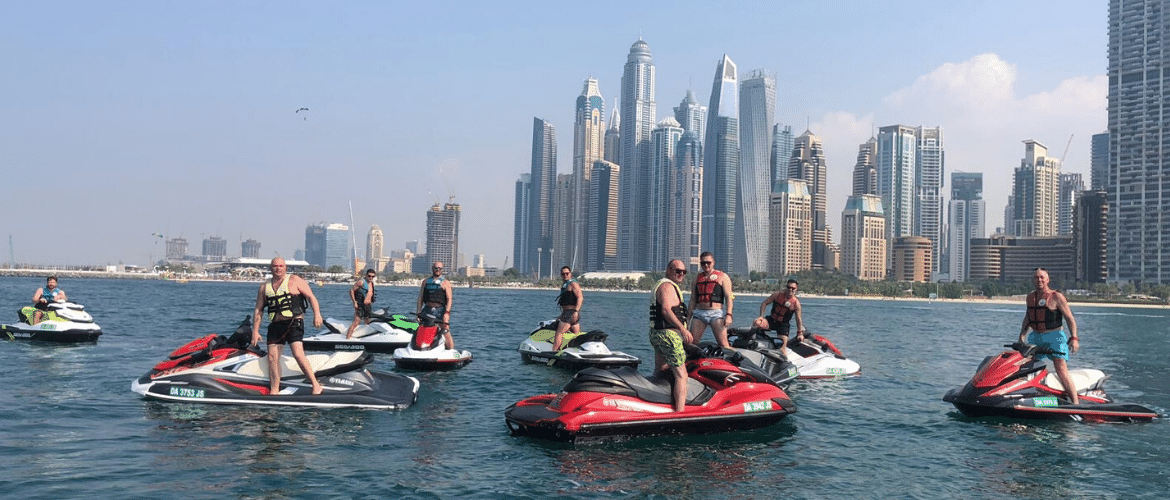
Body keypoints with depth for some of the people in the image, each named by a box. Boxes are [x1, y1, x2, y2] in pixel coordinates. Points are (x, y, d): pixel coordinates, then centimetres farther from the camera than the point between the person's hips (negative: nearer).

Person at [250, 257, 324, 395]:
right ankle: (274, 391, 4)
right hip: (275, 325, 5)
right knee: (272, 357, -3)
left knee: (298, 354, -17)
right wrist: (255, 331, 11)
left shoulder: (294, 280, 3)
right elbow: (258, 310, 17)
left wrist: (316, 314, -14)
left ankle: (316, 385, -11)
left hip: (294, 323, -5)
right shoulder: (264, 287, 16)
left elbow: (311, 297, 0)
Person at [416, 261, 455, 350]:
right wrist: (418, 313, 8)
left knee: (446, 333, -10)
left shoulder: (445, 282, 7)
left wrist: (447, 312, -15)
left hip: (440, 310, -3)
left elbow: (449, 299, -2)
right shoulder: (425, 282, 18)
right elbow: (420, 298, 17)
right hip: (427, 310, 4)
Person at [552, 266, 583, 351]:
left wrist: (576, 311, -27)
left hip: (571, 312, -10)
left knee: (559, 333, -14)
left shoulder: (573, 284, -8)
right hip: (567, 312, 10)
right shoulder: (564, 285, 23)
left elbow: (580, 297, -18)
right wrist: (562, 315, 28)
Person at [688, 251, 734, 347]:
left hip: (716, 314, -4)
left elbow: (729, 297, -1)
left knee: (723, 343, -11)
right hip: (699, 313, 4)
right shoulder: (697, 278, 19)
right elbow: (693, 300, 21)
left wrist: (728, 314, -14)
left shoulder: (722, 276, 6)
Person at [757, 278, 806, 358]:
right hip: (771, 320, 2)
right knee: (756, 323, -29)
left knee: (783, 347, -19)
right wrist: (761, 316, -8)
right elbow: (764, 303, 2)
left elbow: (798, 319, 2)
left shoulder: (796, 303, -6)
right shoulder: (778, 294, -4)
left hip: (783, 324, -2)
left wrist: (800, 333, 3)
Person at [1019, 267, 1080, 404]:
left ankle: (1075, 404, -16)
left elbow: (1069, 318, -4)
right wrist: (1021, 337, 21)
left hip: (1054, 336, -6)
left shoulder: (1056, 296, -4)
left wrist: (1074, 338, -14)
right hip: (1035, 337, 6)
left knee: (1061, 372, -16)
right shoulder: (1030, 296, 12)